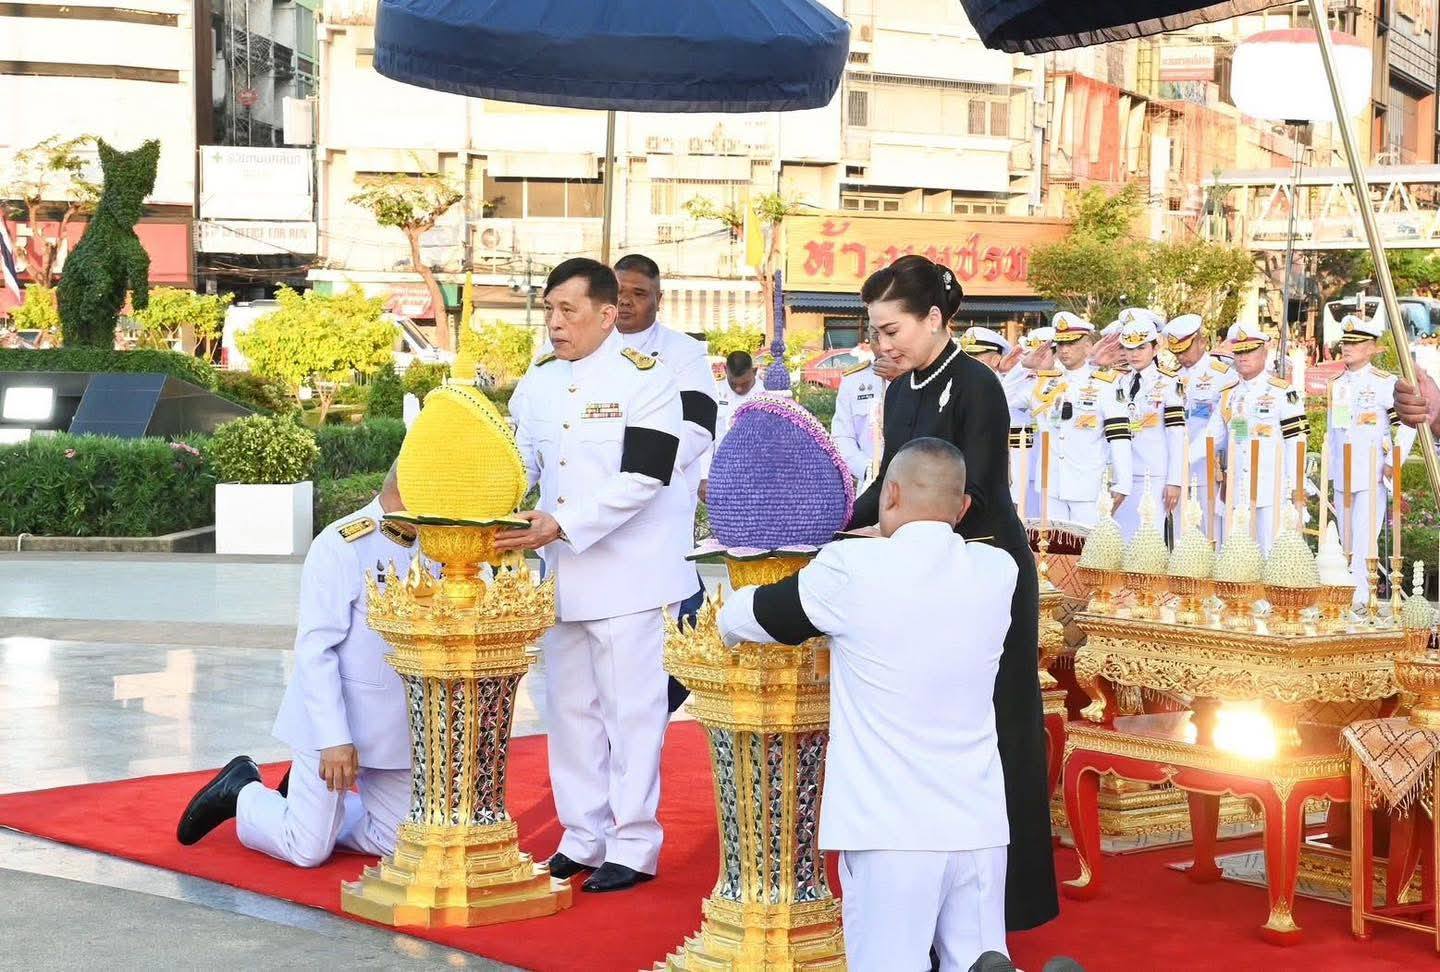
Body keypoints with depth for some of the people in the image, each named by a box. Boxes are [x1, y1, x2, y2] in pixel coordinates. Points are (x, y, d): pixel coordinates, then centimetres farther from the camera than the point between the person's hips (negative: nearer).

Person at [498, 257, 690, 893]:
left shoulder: (645, 379, -11)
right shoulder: (539, 381, 9)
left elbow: (642, 479, -18)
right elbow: (519, 462, 10)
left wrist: (561, 526, -23)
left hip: (629, 574, -7)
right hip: (561, 574, 7)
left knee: (630, 710, -1)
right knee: (569, 707, 13)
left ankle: (634, 846, 9)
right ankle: (584, 836, 24)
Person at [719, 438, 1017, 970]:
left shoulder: (852, 569, -9)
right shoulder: (998, 571, 4)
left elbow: (738, 619, 8)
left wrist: (733, 611, 29)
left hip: (890, 830, -4)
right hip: (979, 825, 4)